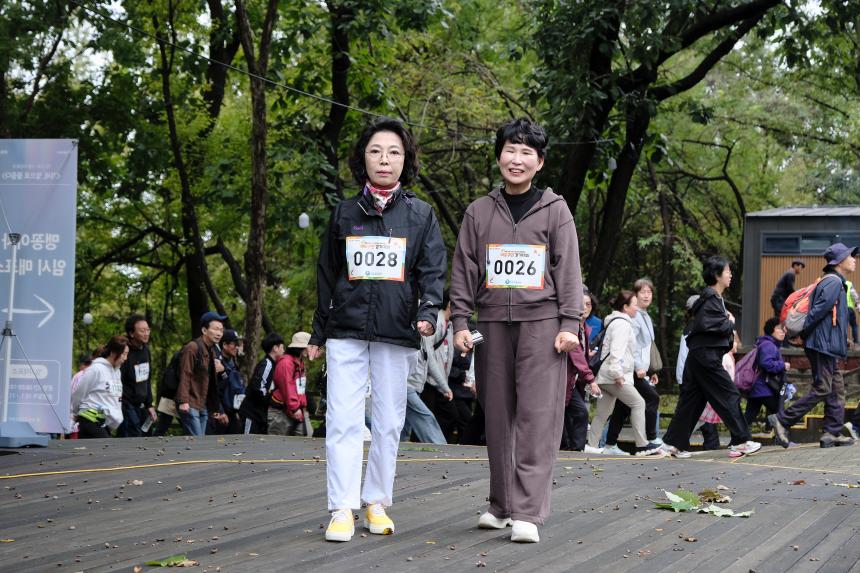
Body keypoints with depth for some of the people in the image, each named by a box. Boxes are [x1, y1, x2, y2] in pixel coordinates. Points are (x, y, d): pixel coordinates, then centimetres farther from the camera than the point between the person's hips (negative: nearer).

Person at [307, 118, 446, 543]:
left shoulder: (421, 215, 6)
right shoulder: (344, 213, 9)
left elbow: (432, 271, 0)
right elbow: (327, 276, 13)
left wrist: (428, 312, -19)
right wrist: (318, 334, 13)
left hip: (397, 333, 0)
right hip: (347, 332, 0)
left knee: (389, 423, 7)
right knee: (342, 421, -7)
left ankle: (378, 503, 19)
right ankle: (342, 510, -7)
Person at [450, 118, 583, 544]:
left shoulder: (555, 210, 6)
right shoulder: (479, 212, 11)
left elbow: (569, 270, 3)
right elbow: (463, 270, 10)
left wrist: (570, 324, -5)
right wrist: (460, 322, 1)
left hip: (541, 322, -2)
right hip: (493, 323, 3)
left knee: (538, 416, -9)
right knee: (498, 416, 6)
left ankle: (528, 513, -12)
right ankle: (501, 505, 16)